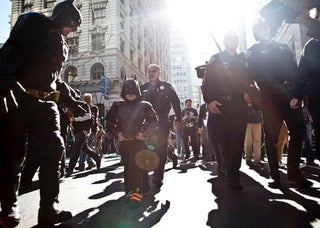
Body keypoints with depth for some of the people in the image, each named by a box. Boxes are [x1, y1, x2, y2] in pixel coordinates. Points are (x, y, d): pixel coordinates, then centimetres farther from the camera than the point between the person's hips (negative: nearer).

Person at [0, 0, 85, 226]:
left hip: (46, 102, 6)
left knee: (54, 147, -9)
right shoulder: (33, 23, 3)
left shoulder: (61, 44, 23)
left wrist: (72, 101, 16)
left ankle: (49, 207, -5)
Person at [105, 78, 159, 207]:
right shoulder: (118, 106, 8)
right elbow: (109, 121, 15)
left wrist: (145, 133, -7)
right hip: (123, 142, 3)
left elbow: (154, 121, 4)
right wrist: (116, 133, 2)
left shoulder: (144, 106, 1)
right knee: (127, 166, 8)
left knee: (135, 165, -13)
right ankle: (129, 189, 21)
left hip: (138, 141, -3)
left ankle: (137, 192, -8)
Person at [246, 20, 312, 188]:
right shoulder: (253, 52, 9)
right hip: (270, 97, -4)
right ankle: (274, 175, 2)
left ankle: (294, 172, 7)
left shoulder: (283, 47, 24)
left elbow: (294, 69, 16)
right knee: (272, 135, -5)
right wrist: (281, 88, -16)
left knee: (298, 129, -2)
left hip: (290, 95, 5)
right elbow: (258, 75, -6)